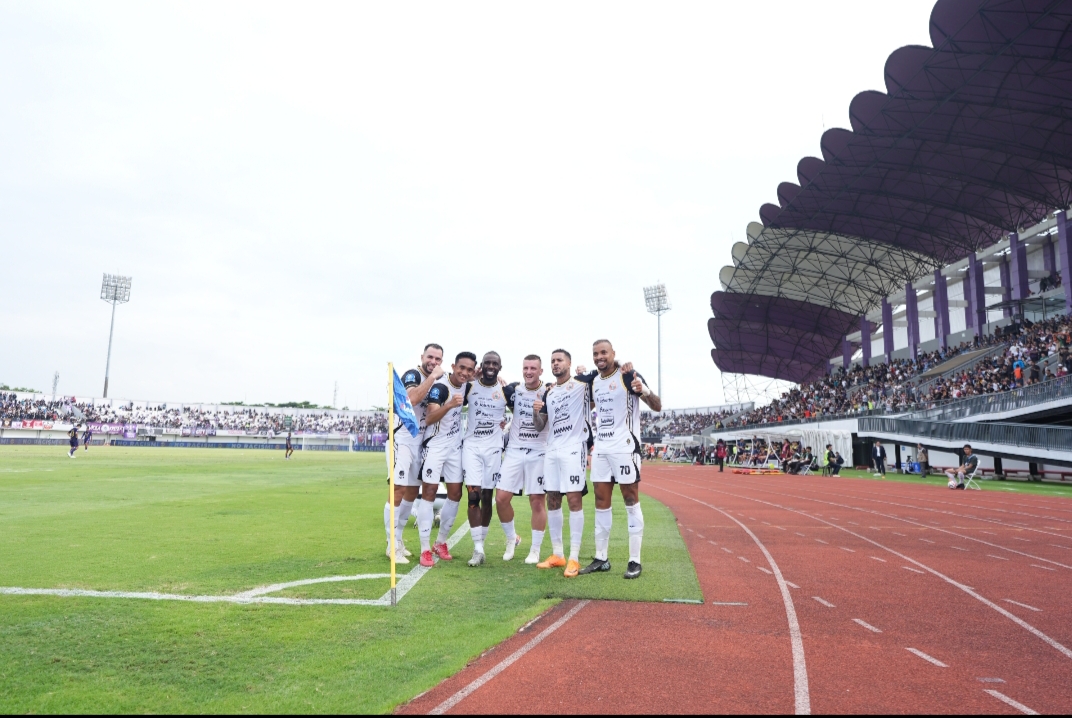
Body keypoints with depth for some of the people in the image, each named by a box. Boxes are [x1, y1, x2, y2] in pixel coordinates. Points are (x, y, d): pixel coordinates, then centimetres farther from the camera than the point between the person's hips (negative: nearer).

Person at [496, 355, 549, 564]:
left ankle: (535, 550, 14)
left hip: (538, 453, -2)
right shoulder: (514, 390, 5)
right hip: (514, 451, 3)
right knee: (501, 498, -2)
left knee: (537, 501, 0)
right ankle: (511, 538, 22)